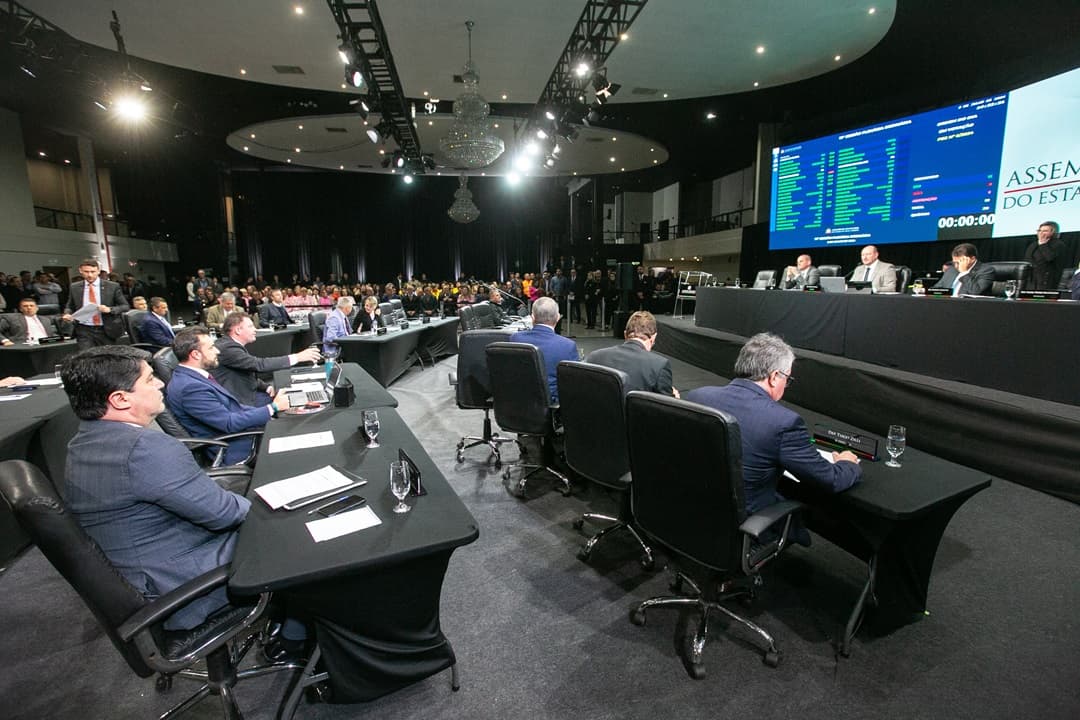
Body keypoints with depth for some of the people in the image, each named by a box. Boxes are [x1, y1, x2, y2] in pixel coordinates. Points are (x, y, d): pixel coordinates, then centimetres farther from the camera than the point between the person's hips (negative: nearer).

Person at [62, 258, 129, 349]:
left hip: (106, 331, -1)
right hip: (84, 331, 1)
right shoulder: (74, 287, 7)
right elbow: (70, 306, 19)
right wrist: (67, 314, -3)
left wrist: (109, 309, -18)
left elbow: (125, 306, 0)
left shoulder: (112, 286, -1)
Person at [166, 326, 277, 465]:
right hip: (234, 451, -9)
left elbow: (231, 406, 12)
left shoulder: (193, 377, 7)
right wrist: (273, 407, -18)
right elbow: (230, 423, -24)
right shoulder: (189, 387, -23)